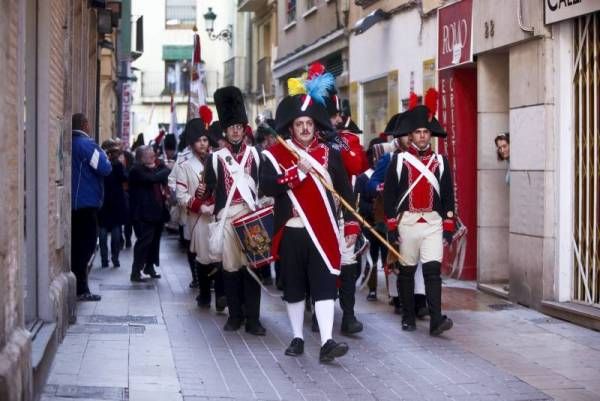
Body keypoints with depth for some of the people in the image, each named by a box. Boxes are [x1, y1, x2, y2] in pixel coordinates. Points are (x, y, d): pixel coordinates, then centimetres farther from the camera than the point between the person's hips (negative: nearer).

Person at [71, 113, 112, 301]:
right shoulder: (86, 144, -14)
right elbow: (105, 168, -18)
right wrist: (102, 154, 1)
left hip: (72, 203, 8)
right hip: (86, 203, -8)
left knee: (77, 244, 13)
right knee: (86, 244, -3)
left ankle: (77, 286, 17)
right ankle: (80, 289, -3)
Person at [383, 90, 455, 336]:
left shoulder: (440, 162, 8)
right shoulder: (399, 161, 2)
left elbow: (448, 195, 9)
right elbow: (389, 194, 1)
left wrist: (448, 228, 4)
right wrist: (391, 227, -3)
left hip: (433, 222, 0)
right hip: (407, 221, 0)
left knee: (433, 269, -11)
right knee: (407, 271, 8)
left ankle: (436, 320, -17)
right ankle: (408, 318, 19)